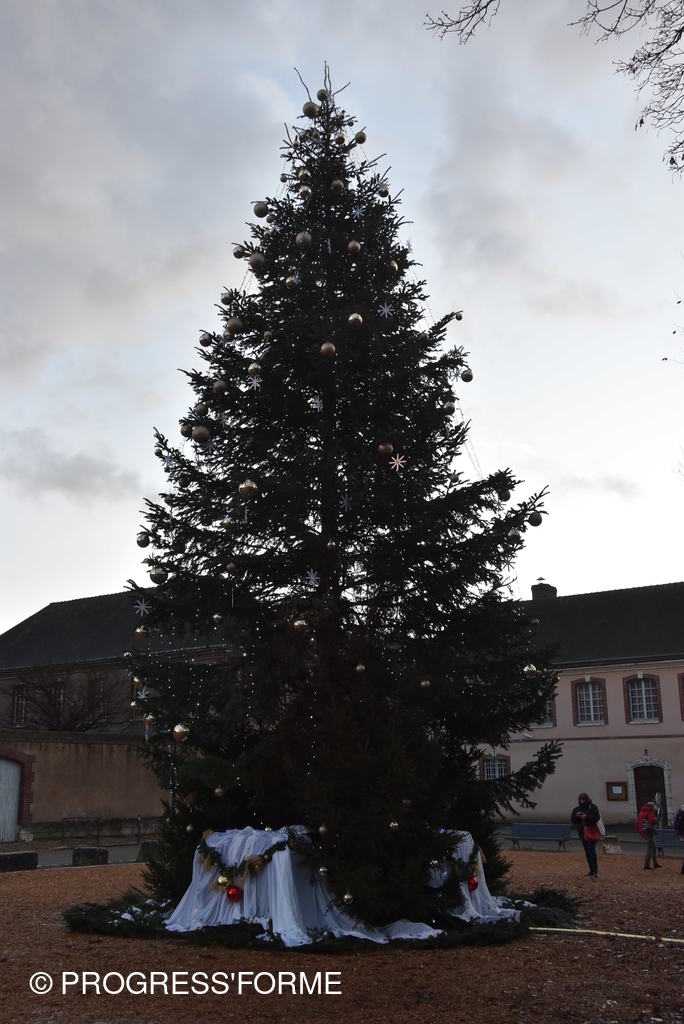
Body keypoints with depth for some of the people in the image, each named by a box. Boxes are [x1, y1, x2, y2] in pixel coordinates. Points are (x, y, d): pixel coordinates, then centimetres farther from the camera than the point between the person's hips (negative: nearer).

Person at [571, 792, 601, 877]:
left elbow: (597, 817, -15)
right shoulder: (577, 809, 10)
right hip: (583, 833, 5)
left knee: (591, 850, -13)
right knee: (587, 852, 8)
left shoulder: (593, 807, -4)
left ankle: (594, 871, -12)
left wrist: (587, 817, -25)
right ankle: (592, 870, 16)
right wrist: (577, 816, -14)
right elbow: (572, 820, 5)